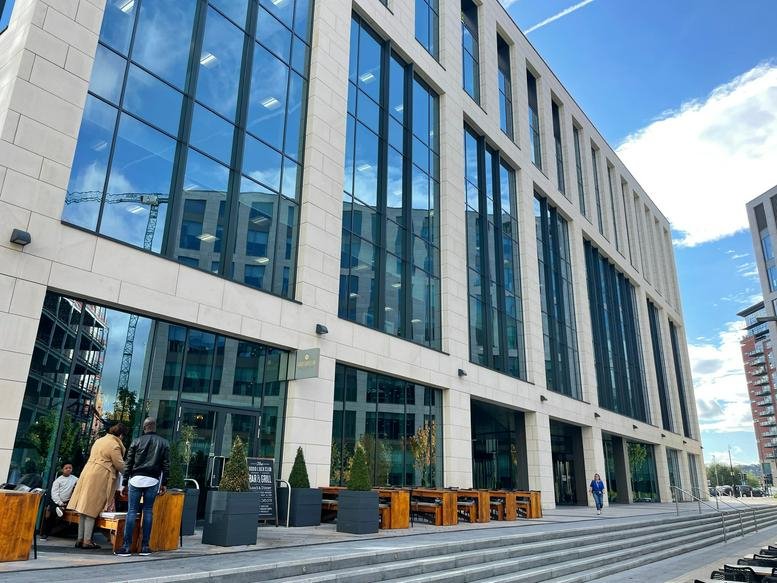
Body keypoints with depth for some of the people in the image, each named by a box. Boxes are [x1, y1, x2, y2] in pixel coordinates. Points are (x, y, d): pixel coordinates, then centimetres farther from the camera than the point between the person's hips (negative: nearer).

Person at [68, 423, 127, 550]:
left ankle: (80, 539, 16)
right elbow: (120, 466, -9)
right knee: (91, 511, -4)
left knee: (84, 509, 11)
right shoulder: (115, 446, -12)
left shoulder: (99, 440, 15)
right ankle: (87, 541, 0)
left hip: (87, 473, 8)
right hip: (99, 477, -8)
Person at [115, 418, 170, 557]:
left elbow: (128, 464, 5)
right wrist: (164, 484, 9)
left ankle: (126, 547, 0)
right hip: (153, 481, 1)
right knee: (148, 511, 5)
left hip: (136, 479, -1)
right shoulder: (164, 443, 8)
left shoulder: (137, 442, 5)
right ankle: (145, 547, 8)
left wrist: (124, 483, 10)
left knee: (132, 511, 1)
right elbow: (166, 465, 5)